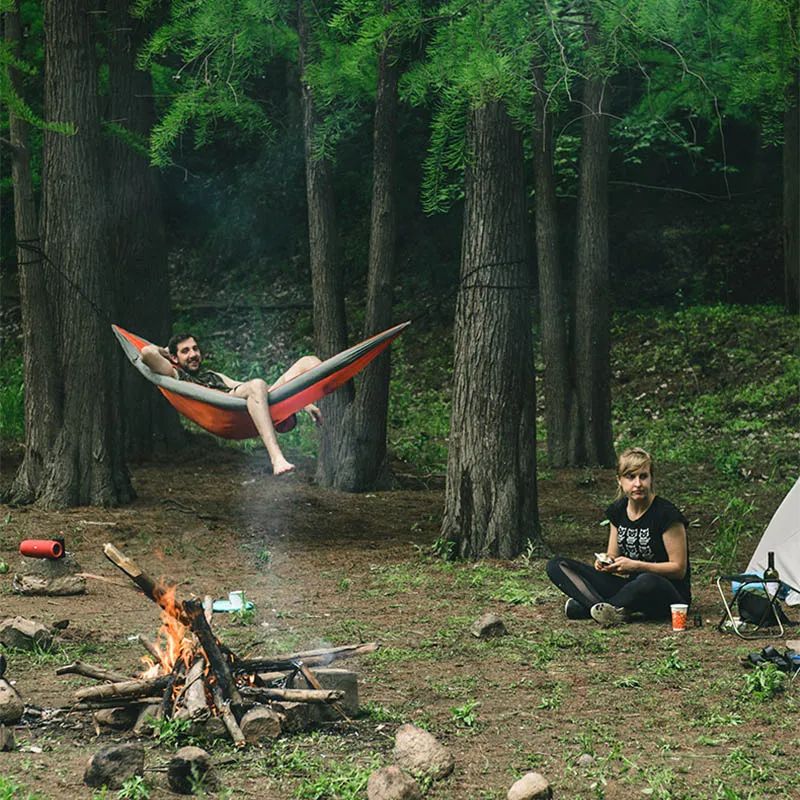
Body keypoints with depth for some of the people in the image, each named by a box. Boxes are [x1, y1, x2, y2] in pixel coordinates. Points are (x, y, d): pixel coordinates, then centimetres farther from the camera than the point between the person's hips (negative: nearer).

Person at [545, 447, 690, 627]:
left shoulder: (666, 514, -13)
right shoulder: (618, 510, 6)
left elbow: (678, 568, -12)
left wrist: (636, 566, -22)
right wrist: (606, 561, -10)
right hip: (630, 586, 6)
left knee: (648, 582, -45)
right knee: (556, 566, -7)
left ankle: (585, 606, -23)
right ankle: (612, 610, -30)